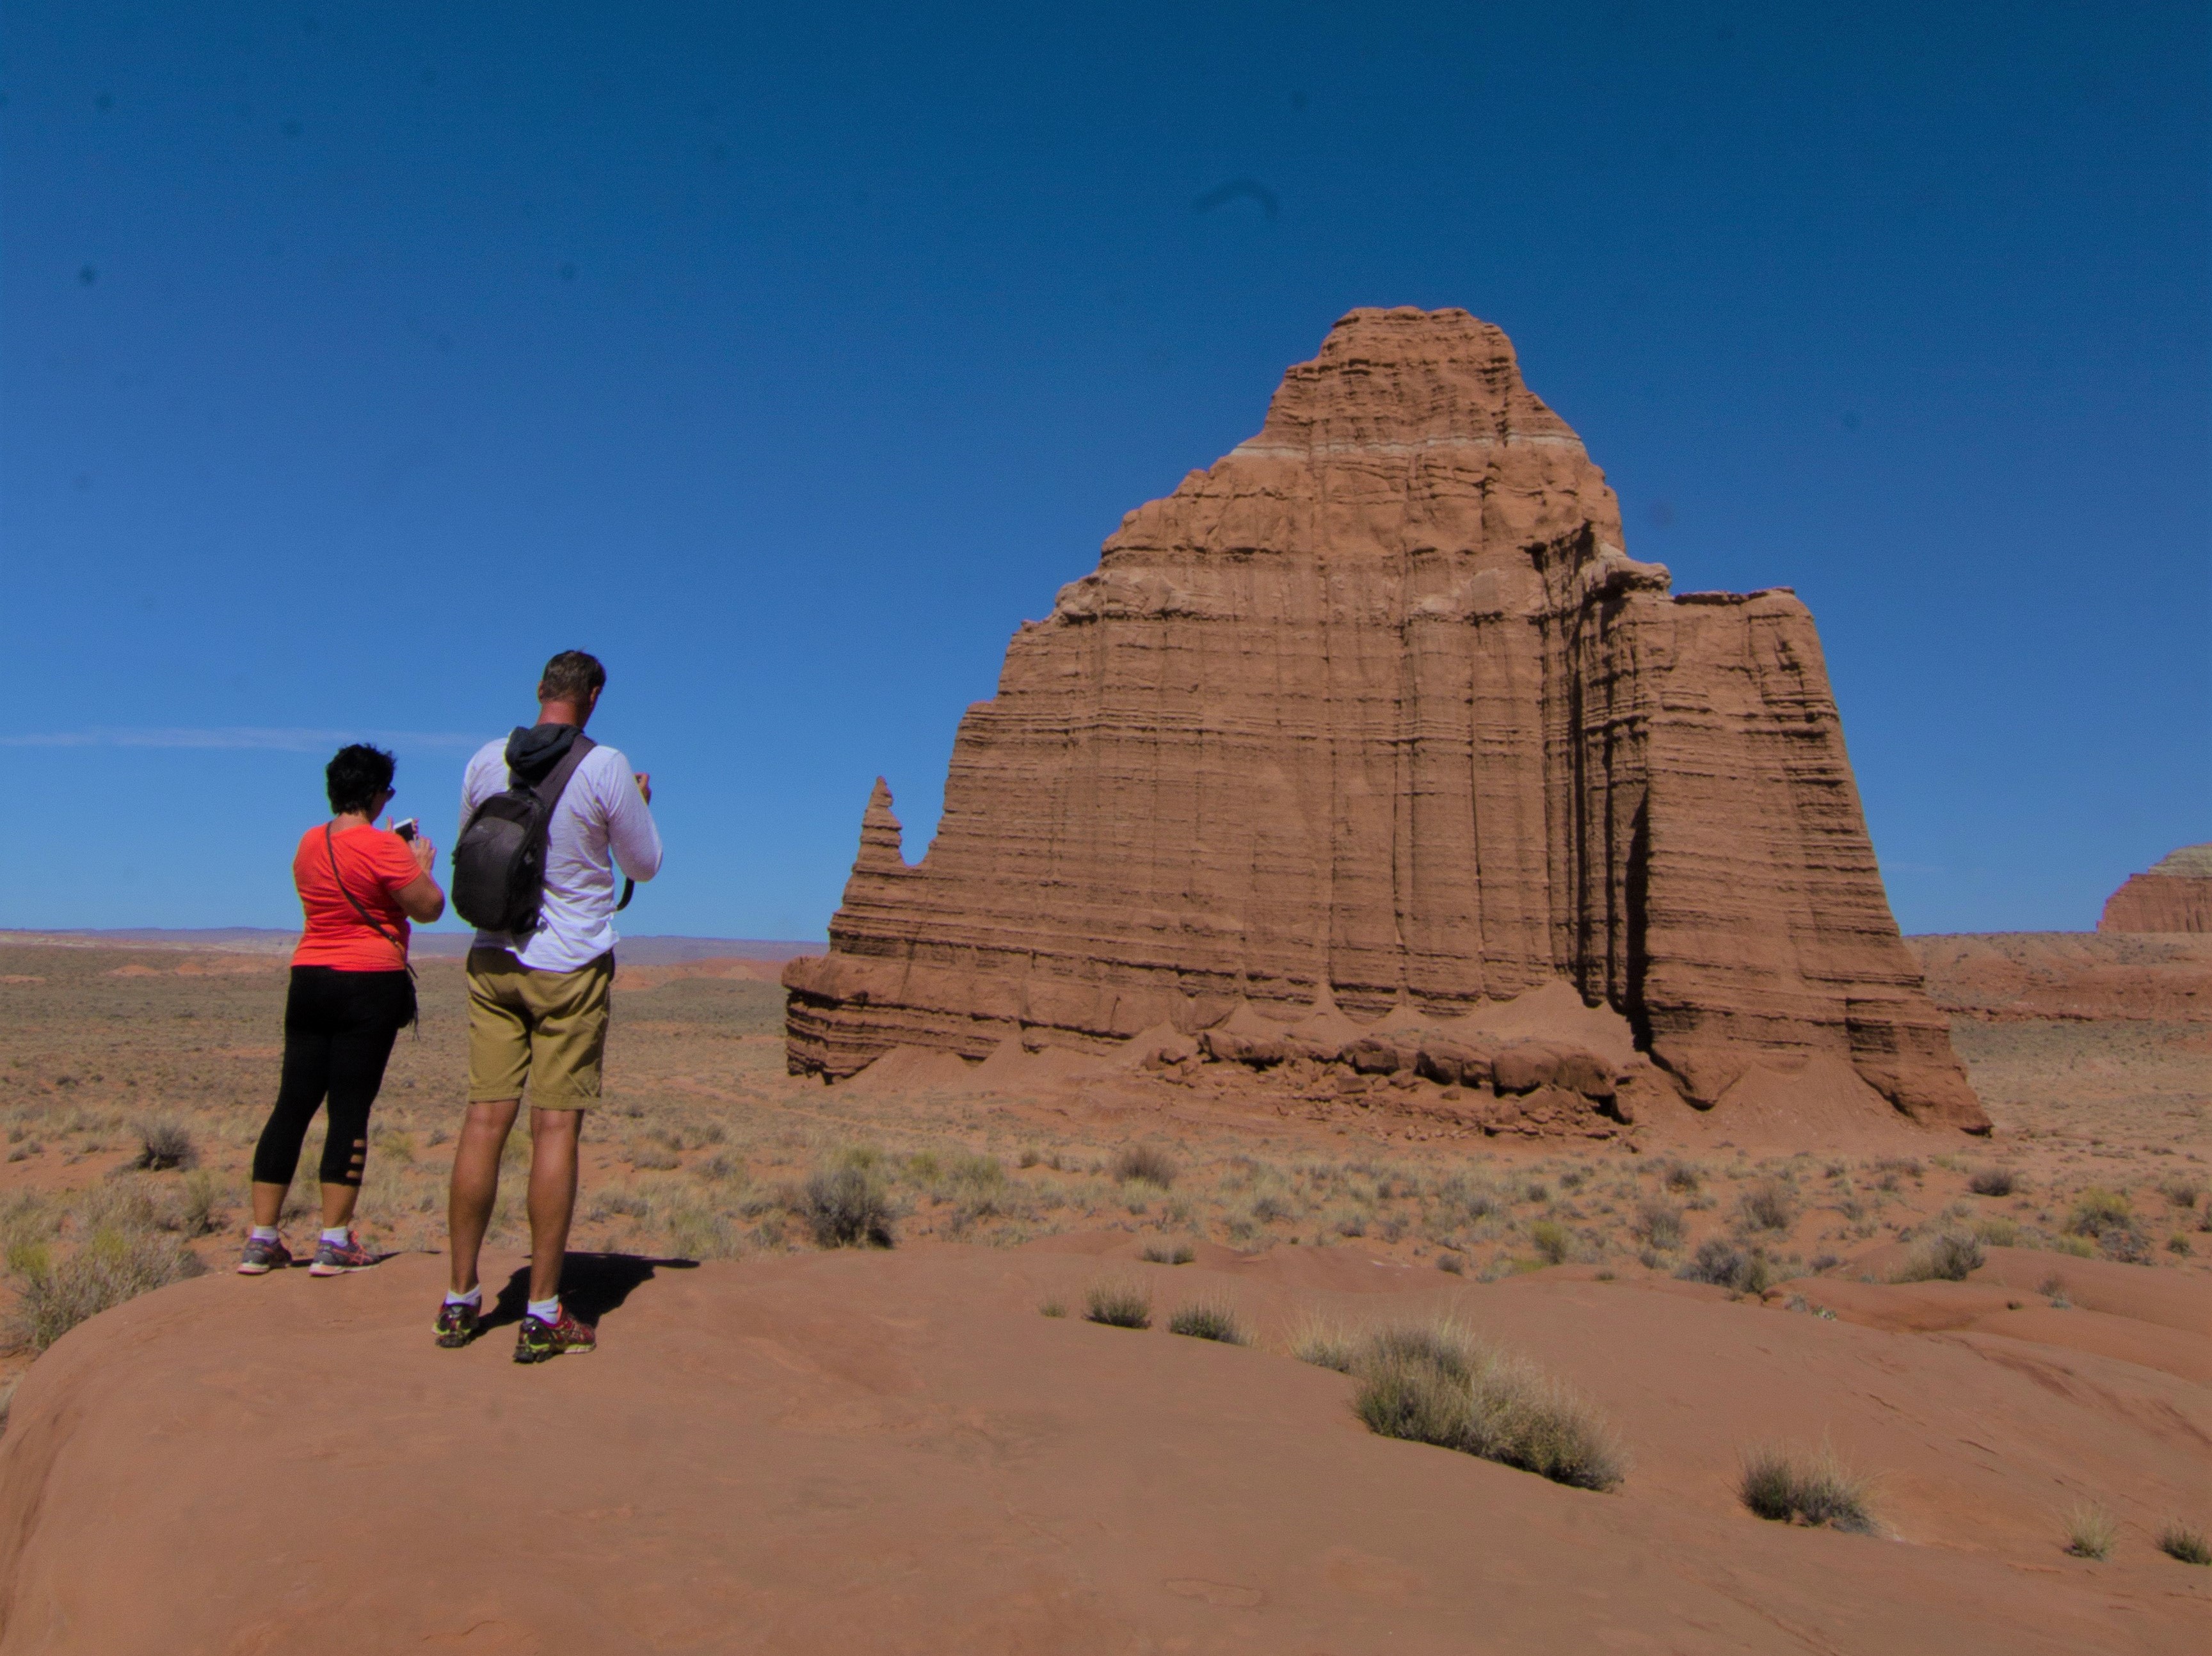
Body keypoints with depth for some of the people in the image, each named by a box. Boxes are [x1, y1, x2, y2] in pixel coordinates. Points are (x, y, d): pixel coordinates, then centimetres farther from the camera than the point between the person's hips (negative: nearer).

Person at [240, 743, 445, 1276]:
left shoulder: (310, 843, 11)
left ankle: (261, 1240, 13)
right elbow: (429, 907, -10)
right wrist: (421, 864, 8)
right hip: (369, 986, -6)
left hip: (309, 979, 6)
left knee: (293, 1105, 9)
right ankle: (333, 1242, 2)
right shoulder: (382, 847, -12)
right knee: (350, 1109, -2)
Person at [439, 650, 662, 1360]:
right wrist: (640, 804, 17)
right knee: (555, 1128, -1)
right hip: (571, 965, -4)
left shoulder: (485, 762, 2)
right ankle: (542, 1315, 3)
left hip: (493, 960, 4)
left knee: (485, 1120, 7)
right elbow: (645, 863, 0)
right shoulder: (606, 768, -10)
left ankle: (460, 1300, 14)